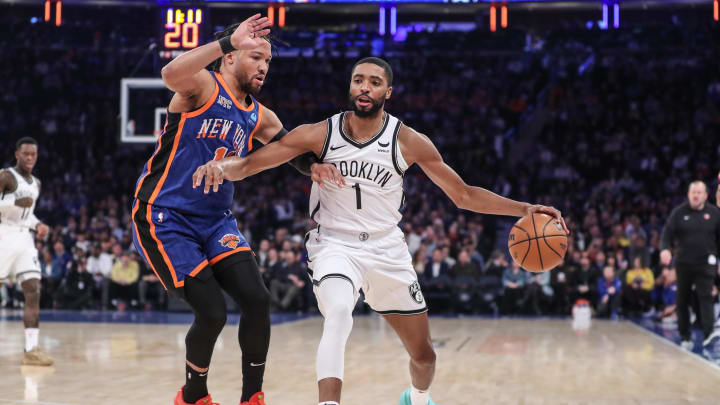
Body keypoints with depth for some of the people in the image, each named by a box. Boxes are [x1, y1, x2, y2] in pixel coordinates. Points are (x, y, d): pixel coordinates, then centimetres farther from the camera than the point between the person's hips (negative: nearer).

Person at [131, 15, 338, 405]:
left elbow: (297, 150, 14)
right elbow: (170, 74, -33)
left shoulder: (259, 117, 11)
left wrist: (316, 165, -10)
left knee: (257, 300, -10)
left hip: (216, 220, 7)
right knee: (212, 313, -13)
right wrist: (229, 40, -36)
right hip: (164, 218, -7)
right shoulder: (204, 87, -10)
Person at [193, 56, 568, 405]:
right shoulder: (320, 134, -9)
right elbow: (249, 165, -11)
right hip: (334, 244, -2)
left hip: (387, 249, 2)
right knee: (338, 314, -36)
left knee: (423, 353, 12)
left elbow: (463, 195, -1)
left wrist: (523, 209, -10)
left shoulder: (408, 141, -8)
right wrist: (221, 165, -34)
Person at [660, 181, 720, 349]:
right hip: (683, 264, 1)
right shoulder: (679, 212, 2)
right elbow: (667, 233, -4)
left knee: (705, 297, -15)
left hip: (706, 264, -1)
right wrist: (665, 249, -24)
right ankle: (685, 337, 18)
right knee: (682, 300, 8)